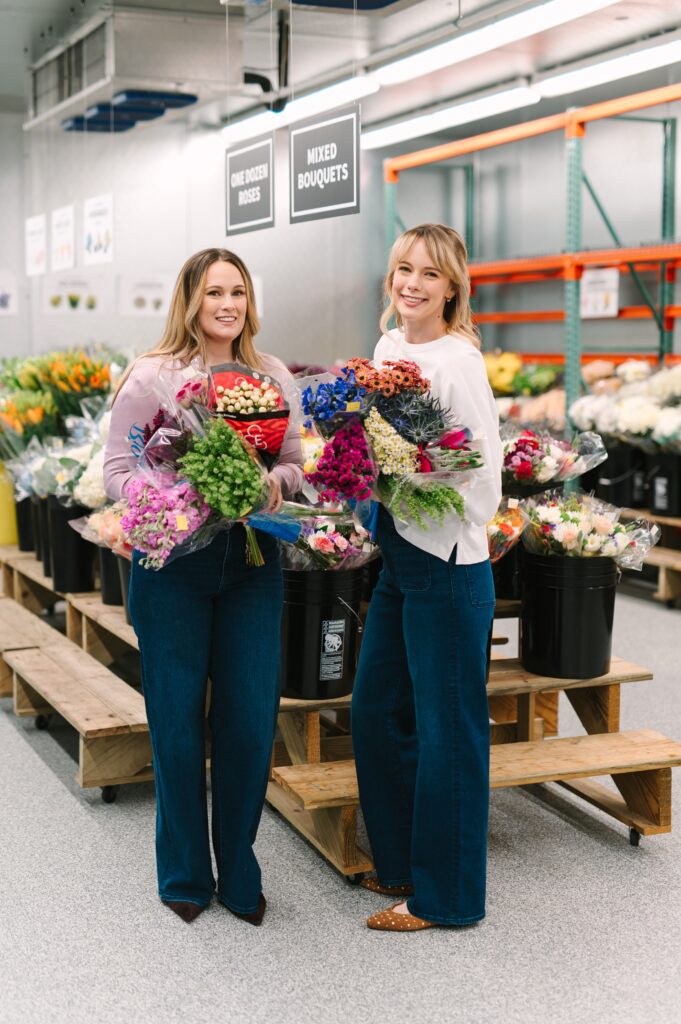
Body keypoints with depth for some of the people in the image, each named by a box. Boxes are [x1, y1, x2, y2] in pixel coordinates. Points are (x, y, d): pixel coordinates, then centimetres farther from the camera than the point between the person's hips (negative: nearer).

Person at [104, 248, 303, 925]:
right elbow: (118, 471, -3)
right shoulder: (152, 376, -2)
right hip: (173, 561, -2)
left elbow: (298, 465, 11)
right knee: (178, 719, 5)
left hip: (251, 562, 3)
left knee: (250, 720, 4)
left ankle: (239, 875, 22)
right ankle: (184, 875, 24)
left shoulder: (274, 378, 8)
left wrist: (275, 482, -12)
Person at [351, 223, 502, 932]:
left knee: (446, 728, 3)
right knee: (375, 711, 16)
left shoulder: (457, 361, -15)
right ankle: (402, 865, 34)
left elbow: (484, 474, -18)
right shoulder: (389, 345, 10)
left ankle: (445, 895, 19)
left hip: (445, 566, -9)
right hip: (397, 560, 9)